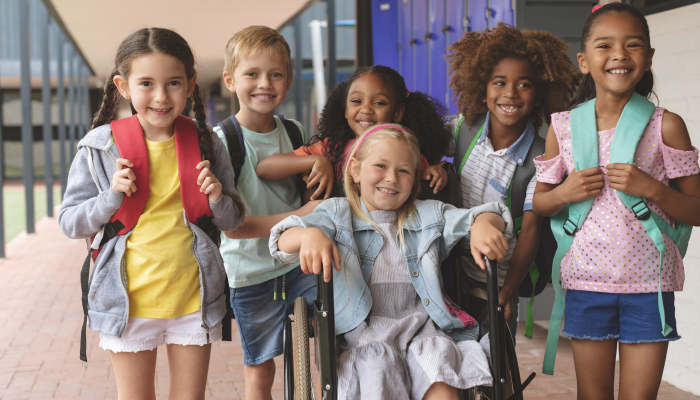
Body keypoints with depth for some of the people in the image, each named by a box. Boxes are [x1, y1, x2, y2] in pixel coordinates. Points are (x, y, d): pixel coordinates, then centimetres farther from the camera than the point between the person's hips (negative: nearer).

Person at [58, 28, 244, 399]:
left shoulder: (206, 145, -1)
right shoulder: (99, 147, -7)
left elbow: (233, 222, 8)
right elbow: (70, 223, -1)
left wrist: (217, 199, -14)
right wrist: (112, 197, -18)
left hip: (193, 299, 2)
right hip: (129, 301, -1)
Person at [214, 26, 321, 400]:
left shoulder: (296, 132, 2)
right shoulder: (222, 141, -13)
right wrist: (300, 216, -23)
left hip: (300, 263, 4)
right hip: (252, 273, -4)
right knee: (259, 369, 8)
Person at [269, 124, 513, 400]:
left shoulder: (429, 216, 16)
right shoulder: (338, 214, 8)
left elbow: (480, 217, 8)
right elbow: (283, 241, -7)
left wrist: (484, 224, -18)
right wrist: (308, 235, -32)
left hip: (419, 327, 2)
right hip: (363, 333, -1)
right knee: (378, 365, -32)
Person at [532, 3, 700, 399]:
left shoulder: (666, 125, -2)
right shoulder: (563, 127, 2)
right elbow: (539, 204, 12)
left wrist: (651, 188, -17)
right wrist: (564, 194, -9)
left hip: (648, 281, -1)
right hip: (587, 279, 1)